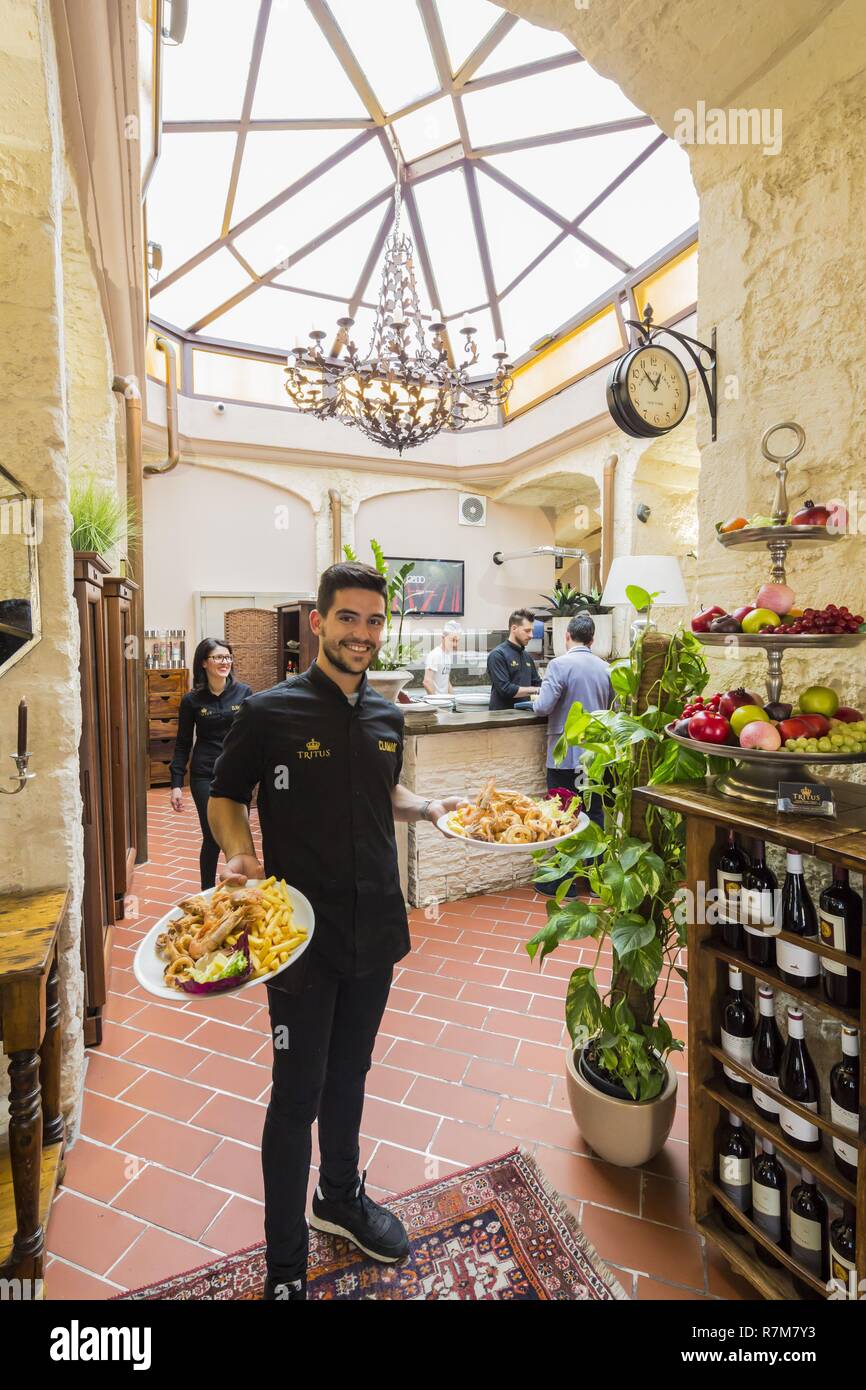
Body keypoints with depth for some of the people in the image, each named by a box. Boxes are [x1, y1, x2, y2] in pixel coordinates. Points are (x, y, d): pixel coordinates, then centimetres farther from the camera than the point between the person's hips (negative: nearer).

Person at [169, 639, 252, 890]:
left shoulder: (244, 692, 0)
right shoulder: (192, 699, -1)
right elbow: (182, 744, 4)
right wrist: (176, 784, -2)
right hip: (205, 777, -1)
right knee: (212, 839, 3)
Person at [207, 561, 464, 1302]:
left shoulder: (387, 715, 3)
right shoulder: (271, 711, -12)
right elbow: (225, 798, -3)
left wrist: (431, 806, 0)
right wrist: (241, 853, -21)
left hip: (376, 925, 5)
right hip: (300, 928, -5)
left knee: (349, 1075, 24)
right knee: (299, 1091, 9)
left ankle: (341, 1198, 50)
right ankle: (285, 1262, 35)